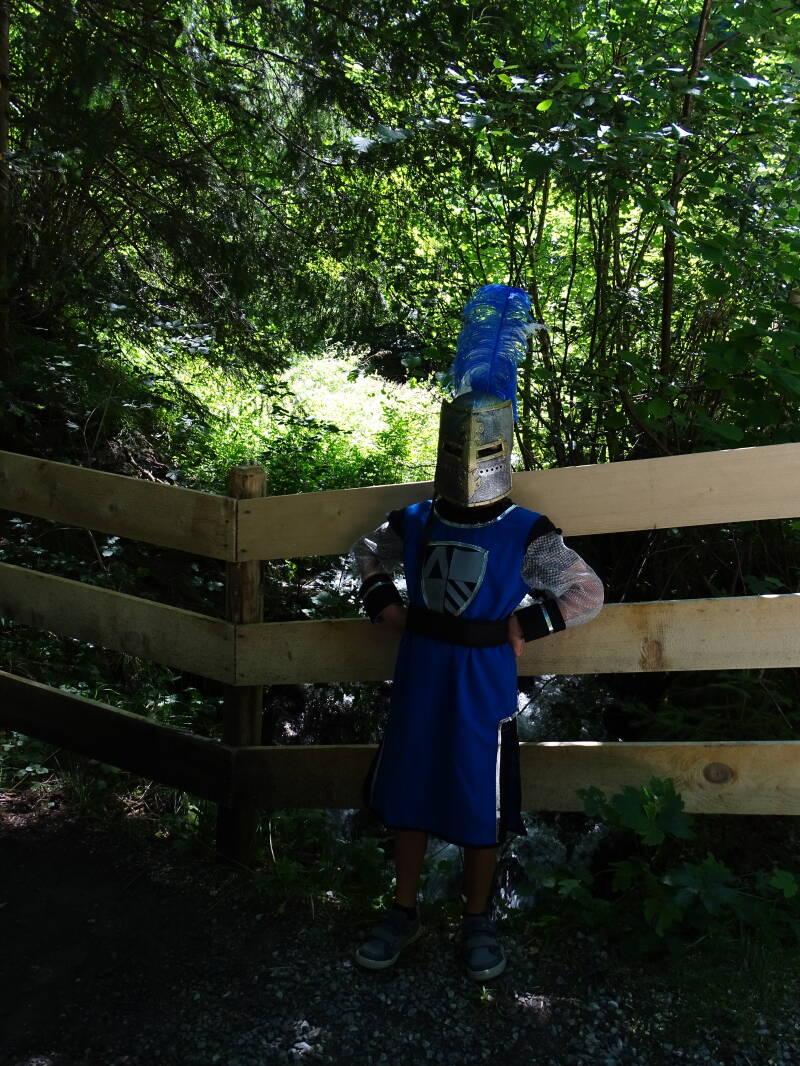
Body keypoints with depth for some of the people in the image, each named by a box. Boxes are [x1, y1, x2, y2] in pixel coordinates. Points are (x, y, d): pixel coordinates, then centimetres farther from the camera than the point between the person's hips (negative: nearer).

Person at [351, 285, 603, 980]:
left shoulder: (525, 533, -9)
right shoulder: (415, 522, 0)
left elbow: (588, 592, -5)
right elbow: (370, 554, 19)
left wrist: (524, 627, -12)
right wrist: (384, 605, 3)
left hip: (482, 688, -3)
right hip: (418, 681, 3)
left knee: (480, 807, 11)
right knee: (408, 795, 14)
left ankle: (478, 922, 33)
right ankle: (404, 914, 34)